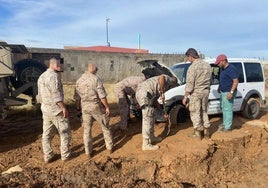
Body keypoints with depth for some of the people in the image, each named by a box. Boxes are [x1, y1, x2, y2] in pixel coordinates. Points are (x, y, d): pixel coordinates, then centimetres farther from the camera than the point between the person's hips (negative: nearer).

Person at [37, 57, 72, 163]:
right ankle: (65, 155, 14)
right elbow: (56, 94, -23)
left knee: (47, 134, 13)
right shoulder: (53, 75, -17)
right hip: (56, 110, -9)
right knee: (65, 133, 5)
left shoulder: (41, 77, 14)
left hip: (45, 109, 9)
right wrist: (64, 108, -21)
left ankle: (48, 156, 21)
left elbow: (40, 95, 17)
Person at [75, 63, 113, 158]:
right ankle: (110, 147, 25)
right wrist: (107, 107, -8)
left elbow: (79, 94, 9)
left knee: (87, 130, 12)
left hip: (85, 107, 4)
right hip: (97, 106, -4)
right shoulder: (96, 79, -14)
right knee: (105, 127, 14)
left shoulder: (79, 81, 1)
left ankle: (89, 152, 18)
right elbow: (102, 96, -17)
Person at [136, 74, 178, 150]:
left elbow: (154, 99, 30)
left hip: (140, 91, 10)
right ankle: (146, 144, 0)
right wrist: (162, 93, -14)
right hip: (145, 93, -10)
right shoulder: (168, 79, 7)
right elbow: (161, 77, -21)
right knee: (148, 119, -6)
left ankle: (151, 137, 33)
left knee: (151, 117, 20)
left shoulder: (164, 85, 32)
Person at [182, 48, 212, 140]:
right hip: (206, 91, 8)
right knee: (204, 111, 18)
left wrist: (185, 97, -13)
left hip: (196, 92, -7)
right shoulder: (207, 65, 7)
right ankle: (206, 132, 25)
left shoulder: (193, 67, -17)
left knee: (195, 113, 5)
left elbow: (190, 84, -19)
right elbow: (209, 80, 13)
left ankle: (197, 133, 13)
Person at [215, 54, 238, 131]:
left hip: (228, 93, -10)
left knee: (228, 109, -4)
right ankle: (225, 123, 32)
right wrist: (219, 87, 23)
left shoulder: (231, 69, -20)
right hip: (223, 92, 10)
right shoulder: (223, 68, 9)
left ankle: (228, 127, 5)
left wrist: (231, 92, -27)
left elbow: (236, 81, -23)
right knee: (223, 108, 19)